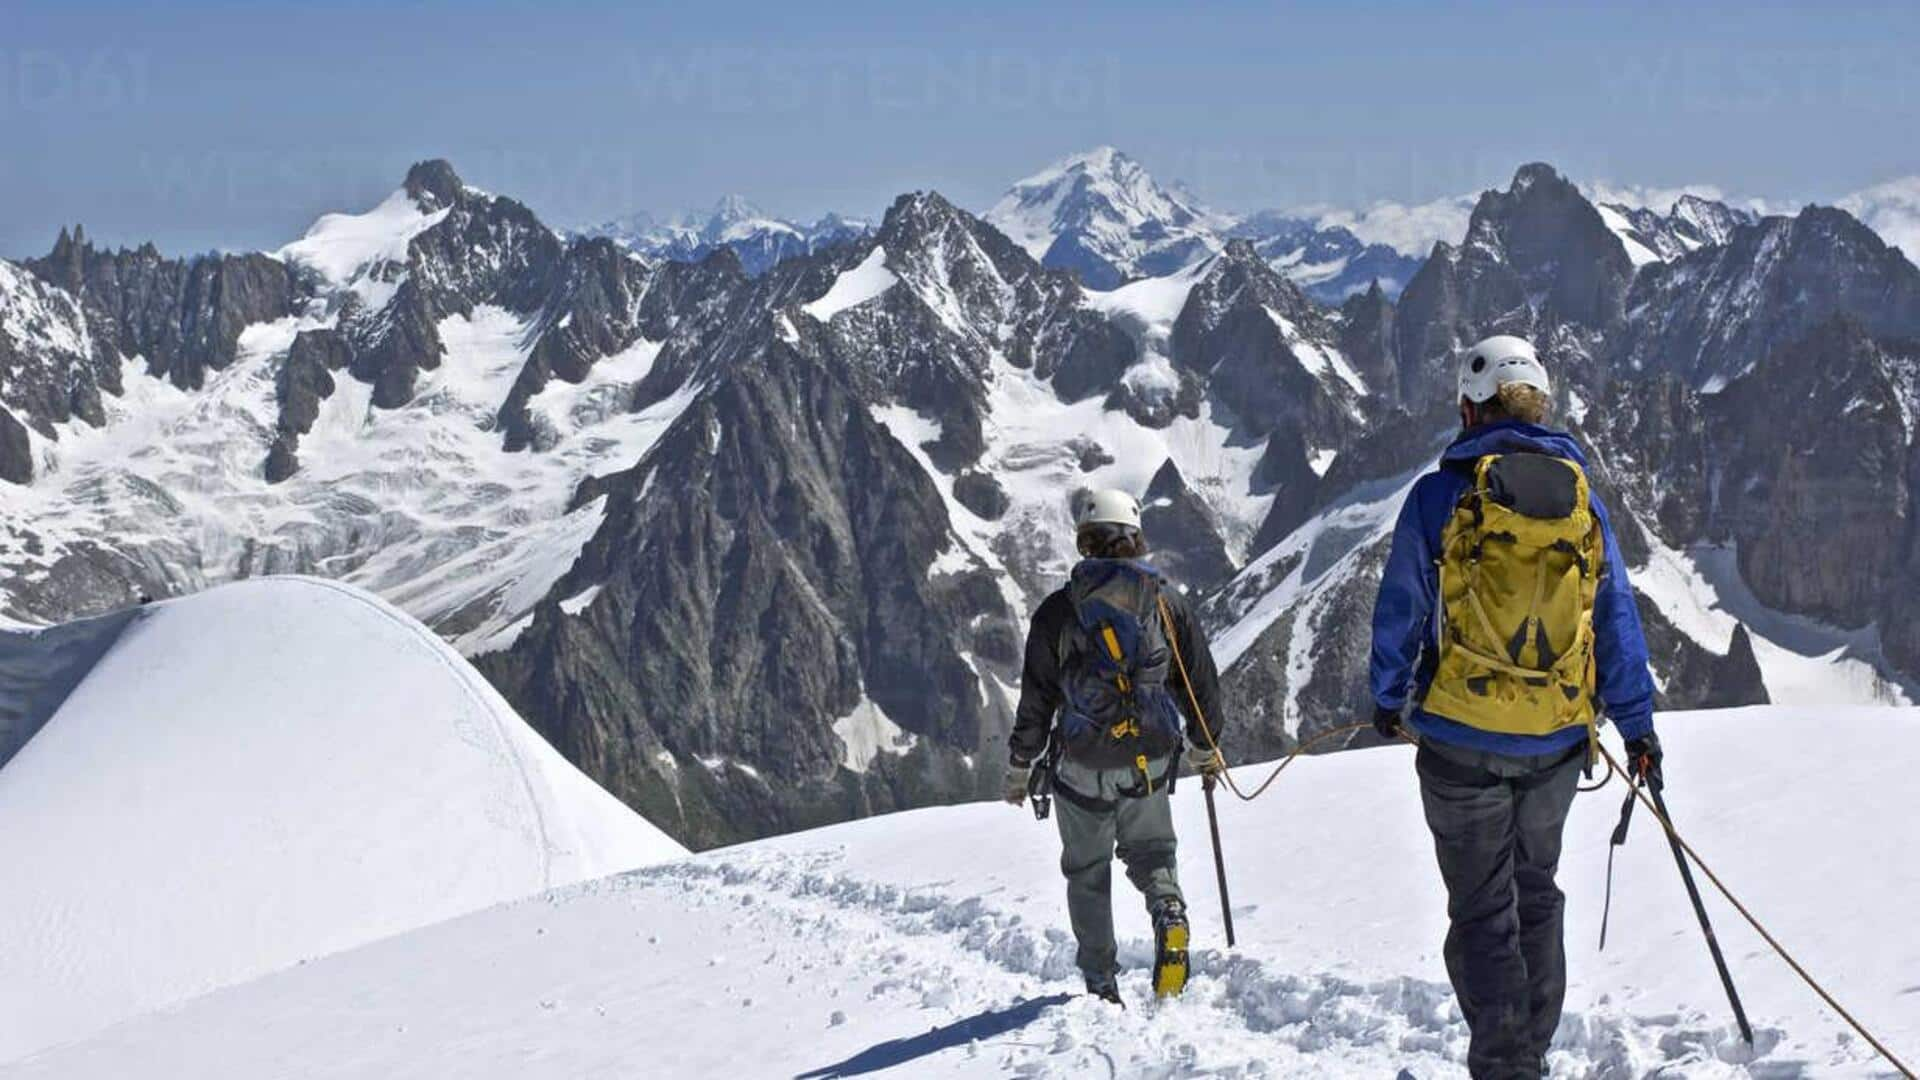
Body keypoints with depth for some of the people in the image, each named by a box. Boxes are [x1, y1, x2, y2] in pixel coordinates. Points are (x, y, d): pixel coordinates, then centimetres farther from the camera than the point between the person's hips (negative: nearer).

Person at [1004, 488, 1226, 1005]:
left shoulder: (1058, 610, -7)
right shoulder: (1168, 602, 0)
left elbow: (1036, 699, -5)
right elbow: (1201, 682, 7)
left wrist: (1019, 768, 7)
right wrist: (1204, 749, 23)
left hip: (1081, 766, -2)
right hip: (1151, 763, 2)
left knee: (1087, 870, 14)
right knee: (1150, 851, 20)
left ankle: (1101, 986, 15)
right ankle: (1168, 908, -12)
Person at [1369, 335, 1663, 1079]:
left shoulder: (1440, 495, -7)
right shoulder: (1581, 498, 3)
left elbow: (1400, 606, -3)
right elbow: (1618, 618, 6)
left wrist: (1388, 698, 12)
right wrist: (1637, 724, 12)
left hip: (1462, 737, -3)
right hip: (1556, 738, 3)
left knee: (1482, 906, 5)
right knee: (1536, 891, 20)